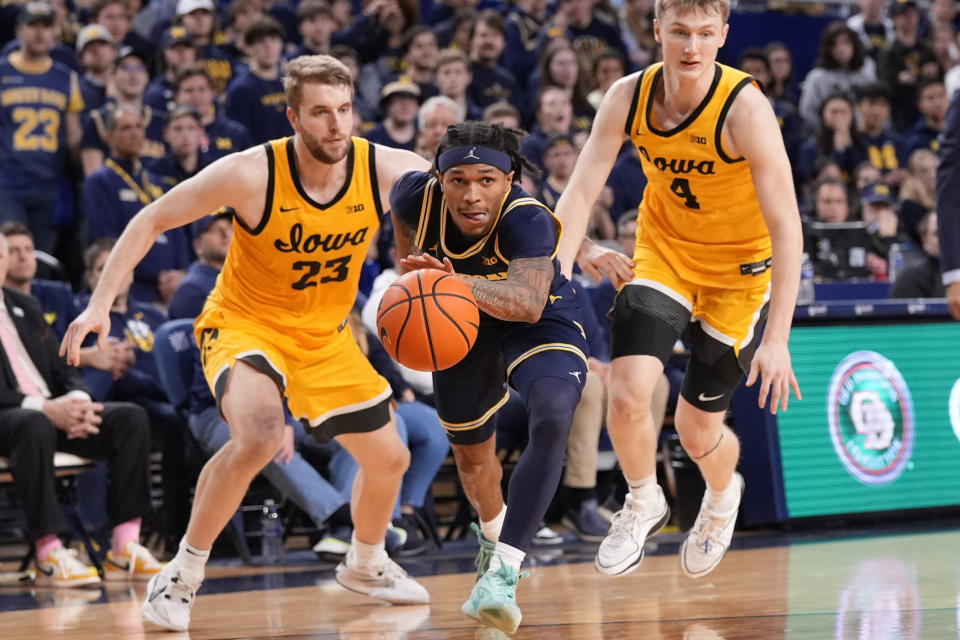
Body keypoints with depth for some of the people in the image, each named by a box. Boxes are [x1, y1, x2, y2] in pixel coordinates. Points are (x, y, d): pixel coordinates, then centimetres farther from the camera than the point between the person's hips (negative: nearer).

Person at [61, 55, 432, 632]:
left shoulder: (385, 171, -19)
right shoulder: (251, 175, -27)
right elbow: (152, 221, -16)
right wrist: (101, 303, -22)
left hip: (326, 335, 5)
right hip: (244, 322, -5)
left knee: (389, 459, 12)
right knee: (259, 436, -33)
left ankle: (365, 564, 44)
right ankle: (184, 574, -17)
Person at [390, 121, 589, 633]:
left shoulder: (528, 220, -38)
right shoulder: (419, 195, -26)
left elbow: (529, 302, -57)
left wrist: (461, 283, -71)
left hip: (541, 324, -5)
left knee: (552, 422, -33)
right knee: (470, 452, 20)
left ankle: (503, 571, -35)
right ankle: (493, 532, 56)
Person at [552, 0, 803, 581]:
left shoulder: (745, 108, -27)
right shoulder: (629, 98, -15)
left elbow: (786, 228, -27)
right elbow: (581, 191, -12)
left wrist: (778, 338, -31)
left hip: (739, 269, -3)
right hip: (662, 252, 3)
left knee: (697, 429, 5)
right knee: (627, 397, -18)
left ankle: (723, 498, 43)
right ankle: (644, 505, 13)